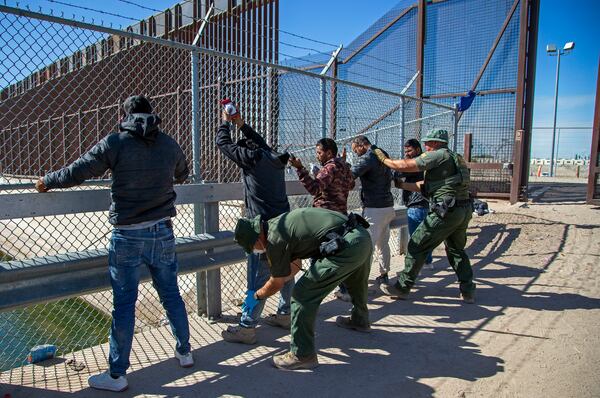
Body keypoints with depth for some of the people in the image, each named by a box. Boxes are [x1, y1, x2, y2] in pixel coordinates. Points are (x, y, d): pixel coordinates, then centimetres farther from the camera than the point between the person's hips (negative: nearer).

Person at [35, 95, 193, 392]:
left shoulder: (115, 142, -8)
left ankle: (116, 375, 19)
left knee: (124, 305, 6)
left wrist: (47, 182, 15)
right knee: (171, 296, 16)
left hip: (128, 236, -3)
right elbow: (182, 175, 22)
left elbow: (77, 171, -4)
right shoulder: (169, 144, 4)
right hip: (163, 233, 4)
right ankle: (184, 352, 32)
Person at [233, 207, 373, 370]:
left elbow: (276, 284, 8)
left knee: (303, 295, -1)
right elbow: (295, 265, 31)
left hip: (347, 247, -10)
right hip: (364, 236, 10)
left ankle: (303, 355, 10)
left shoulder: (275, 240, -8)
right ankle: (360, 321, 63)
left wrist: (256, 296, 26)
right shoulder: (281, 222, 19)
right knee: (355, 283, 36)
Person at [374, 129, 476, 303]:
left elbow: (405, 166, -13)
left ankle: (402, 288, 10)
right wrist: (400, 184, 25)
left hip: (447, 211, -9)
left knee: (417, 246, 2)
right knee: (457, 250, 25)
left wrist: (383, 158, 2)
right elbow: (426, 185, 24)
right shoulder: (455, 158, 23)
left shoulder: (439, 155, -5)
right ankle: (468, 291, 25)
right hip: (465, 211, 9)